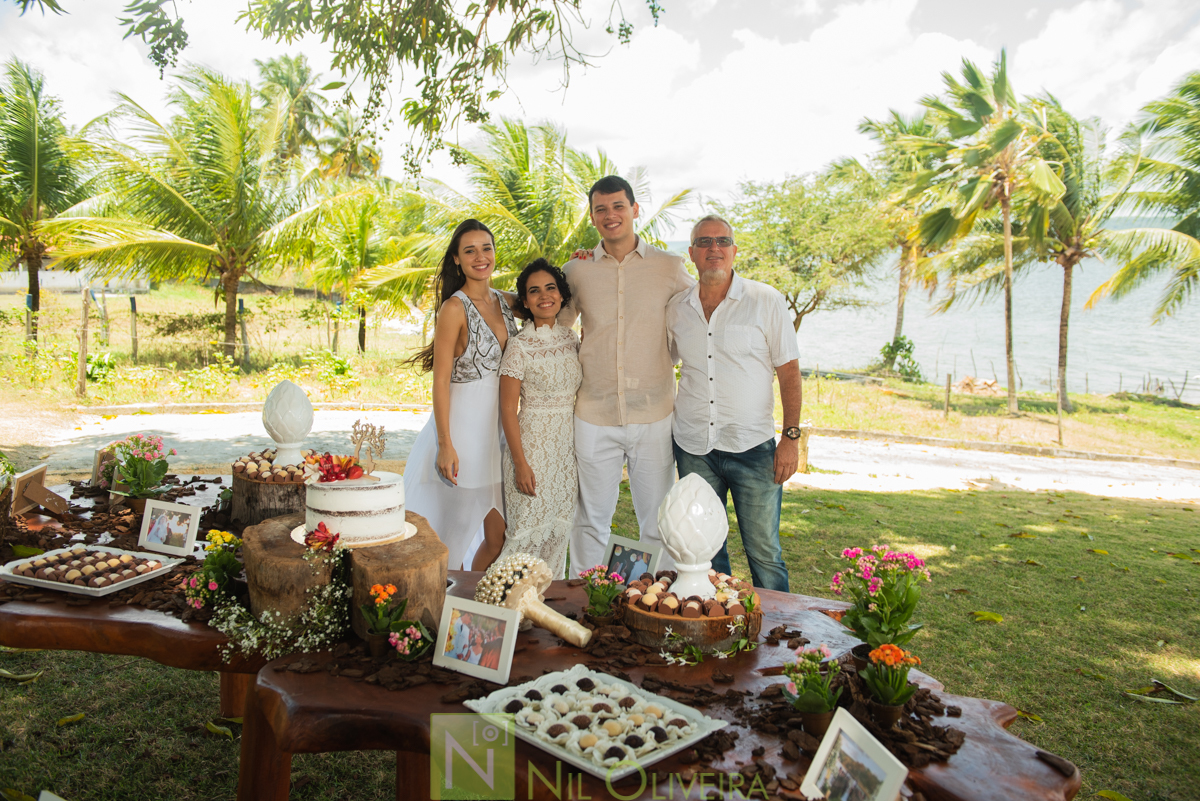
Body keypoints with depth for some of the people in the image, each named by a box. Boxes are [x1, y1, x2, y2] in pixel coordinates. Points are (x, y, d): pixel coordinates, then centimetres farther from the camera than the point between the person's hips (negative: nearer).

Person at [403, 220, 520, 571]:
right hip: (464, 422, -6)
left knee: (499, 533, 10)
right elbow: (441, 381, -14)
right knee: (455, 531, 4)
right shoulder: (455, 308, -12)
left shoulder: (506, 301, 8)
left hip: (497, 424, 6)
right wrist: (445, 445, -17)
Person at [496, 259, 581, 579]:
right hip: (533, 446, -6)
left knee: (558, 531, 13)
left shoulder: (570, 339, 7)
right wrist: (520, 464, -15)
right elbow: (507, 409, -11)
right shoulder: (520, 346, -11)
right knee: (528, 531, -1)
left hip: (568, 447, 6)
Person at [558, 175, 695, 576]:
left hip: (653, 414, -1)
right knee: (590, 521, 10)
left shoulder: (669, 267, 3)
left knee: (658, 523, 7)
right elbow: (555, 324, 21)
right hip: (594, 416, 1)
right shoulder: (576, 270, 7)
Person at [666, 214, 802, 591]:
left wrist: (791, 437, -7)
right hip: (693, 449, 3)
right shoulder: (677, 308, 7)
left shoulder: (766, 301, -1)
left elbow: (789, 371, -1)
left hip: (753, 447, -3)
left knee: (764, 554, 0)